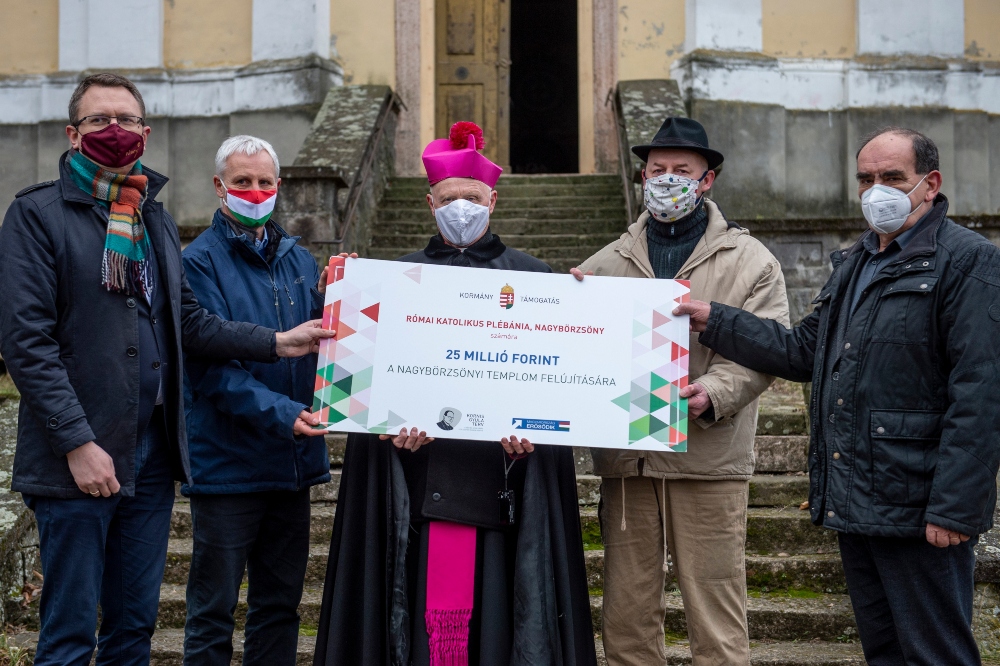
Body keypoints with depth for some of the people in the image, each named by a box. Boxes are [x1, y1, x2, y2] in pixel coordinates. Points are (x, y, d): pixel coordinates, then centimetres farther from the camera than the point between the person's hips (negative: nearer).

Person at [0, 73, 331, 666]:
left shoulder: (156, 220, 17)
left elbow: (189, 322, 15)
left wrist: (277, 342, 3)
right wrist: (78, 443, -17)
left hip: (153, 453, 6)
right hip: (78, 459, -6)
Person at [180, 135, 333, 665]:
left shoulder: (298, 259, 11)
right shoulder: (200, 261, -7)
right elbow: (213, 366, -16)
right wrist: (280, 413, -26)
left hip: (293, 461, 6)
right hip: (227, 460, -5)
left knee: (280, 602, 16)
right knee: (213, 609, 4)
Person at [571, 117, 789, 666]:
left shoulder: (749, 261, 6)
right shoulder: (609, 263, 15)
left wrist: (711, 394, -21)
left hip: (707, 457, -3)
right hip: (624, 460, 3)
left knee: (716, 619, 1)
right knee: (626, 618, 10)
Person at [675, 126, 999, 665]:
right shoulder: (853, 263, 18)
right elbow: (805, 352, 17)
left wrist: (955, 508, -20)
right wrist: (714, 322, 9)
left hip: (917, 510, -8)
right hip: (853, 501, 8)